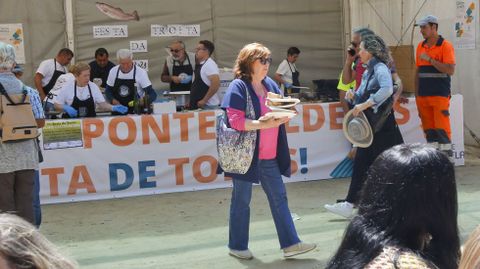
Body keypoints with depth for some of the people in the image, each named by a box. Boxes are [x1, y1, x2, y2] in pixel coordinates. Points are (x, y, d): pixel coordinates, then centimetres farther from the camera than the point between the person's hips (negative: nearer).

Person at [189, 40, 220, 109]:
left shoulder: (210, 65, -13)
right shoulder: (198, 65, 14)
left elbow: (216, 84, -22)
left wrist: (204, 100, -19)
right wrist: (191, 102, 14)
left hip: (208, 106, -8)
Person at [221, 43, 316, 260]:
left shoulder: (270, 84, 11)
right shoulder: (238, 87, -11)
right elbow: (235, 120, -18)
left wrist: (283, 115, -6)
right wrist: (264, 124, -26)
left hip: (269, 155, 7)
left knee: (279, 198, 6)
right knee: (242, 201, 5)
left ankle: (290, 243, 10)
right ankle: (237, 246, 18)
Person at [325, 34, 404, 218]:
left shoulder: (380, 68, -14)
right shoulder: (367, 72, 14)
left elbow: (387, 89, -33)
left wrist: (364, 105, -31)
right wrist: (353, 96, -2)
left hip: (382, 124, -9)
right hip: (368, 125, 9)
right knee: (361, 163, 6)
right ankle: (350, 204, 7)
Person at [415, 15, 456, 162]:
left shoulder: (445, 46, -6)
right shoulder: (421, 46, 13)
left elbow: (450, 70, -16)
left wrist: (430, 59, -18)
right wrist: (416, 95, 13)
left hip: (440, 95, -6)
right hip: (423, 97, 6)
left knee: (442, 129, -8)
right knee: (429, 130, 7)